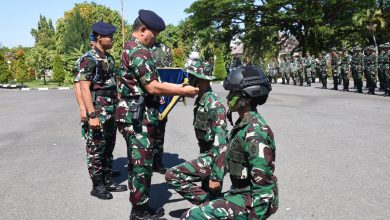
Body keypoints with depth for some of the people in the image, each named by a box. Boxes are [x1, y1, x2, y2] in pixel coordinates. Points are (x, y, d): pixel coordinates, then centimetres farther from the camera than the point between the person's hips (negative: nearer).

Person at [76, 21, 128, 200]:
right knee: (96, 150, 2)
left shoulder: (109, 58, 12)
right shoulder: (88, 59, -13)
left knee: (108, 148, 15)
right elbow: (84, 88, -18)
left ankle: (108, 181, 26)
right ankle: (97, 186, 12)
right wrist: (92, 115, -23)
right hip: (98, 112, -8)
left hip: (111, 111, 8)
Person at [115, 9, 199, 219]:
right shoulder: (139, 51, -16)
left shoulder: (130, 48, 18)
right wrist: (183, 91, -13)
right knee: (142, 165, -3)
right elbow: (152, 87, -20)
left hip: (134, 115, 11)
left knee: (137, 163, 16)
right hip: (138, 116, -11)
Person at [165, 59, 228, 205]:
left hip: (214, 158, -9)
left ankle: (205, 201, -3)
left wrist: (216, 176, -25)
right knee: (213, 200, 16)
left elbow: (220, 143, -25)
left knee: (172, 176, -11)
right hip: (206, 155, 9)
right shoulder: (200, 101, 7)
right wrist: (201, 160, 21)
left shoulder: (214, 104, -22)